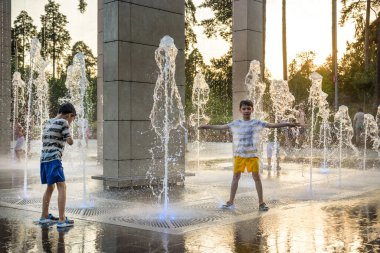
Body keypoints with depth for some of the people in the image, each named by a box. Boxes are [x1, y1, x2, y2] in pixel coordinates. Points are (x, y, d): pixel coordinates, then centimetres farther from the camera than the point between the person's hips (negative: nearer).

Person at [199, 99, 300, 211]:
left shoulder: (257, 123, 1)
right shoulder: (235, 124, 5)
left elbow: (272, 125, -4)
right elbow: (221, 127, 12)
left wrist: (288, 124, -13)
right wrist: (207, 126, 16)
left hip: (252, 154, -2)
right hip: (239, 154, 2)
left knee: (256, 177, -2)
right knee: (235, 177, 7)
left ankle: (261, 202, 6)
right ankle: (230, 201, 14)